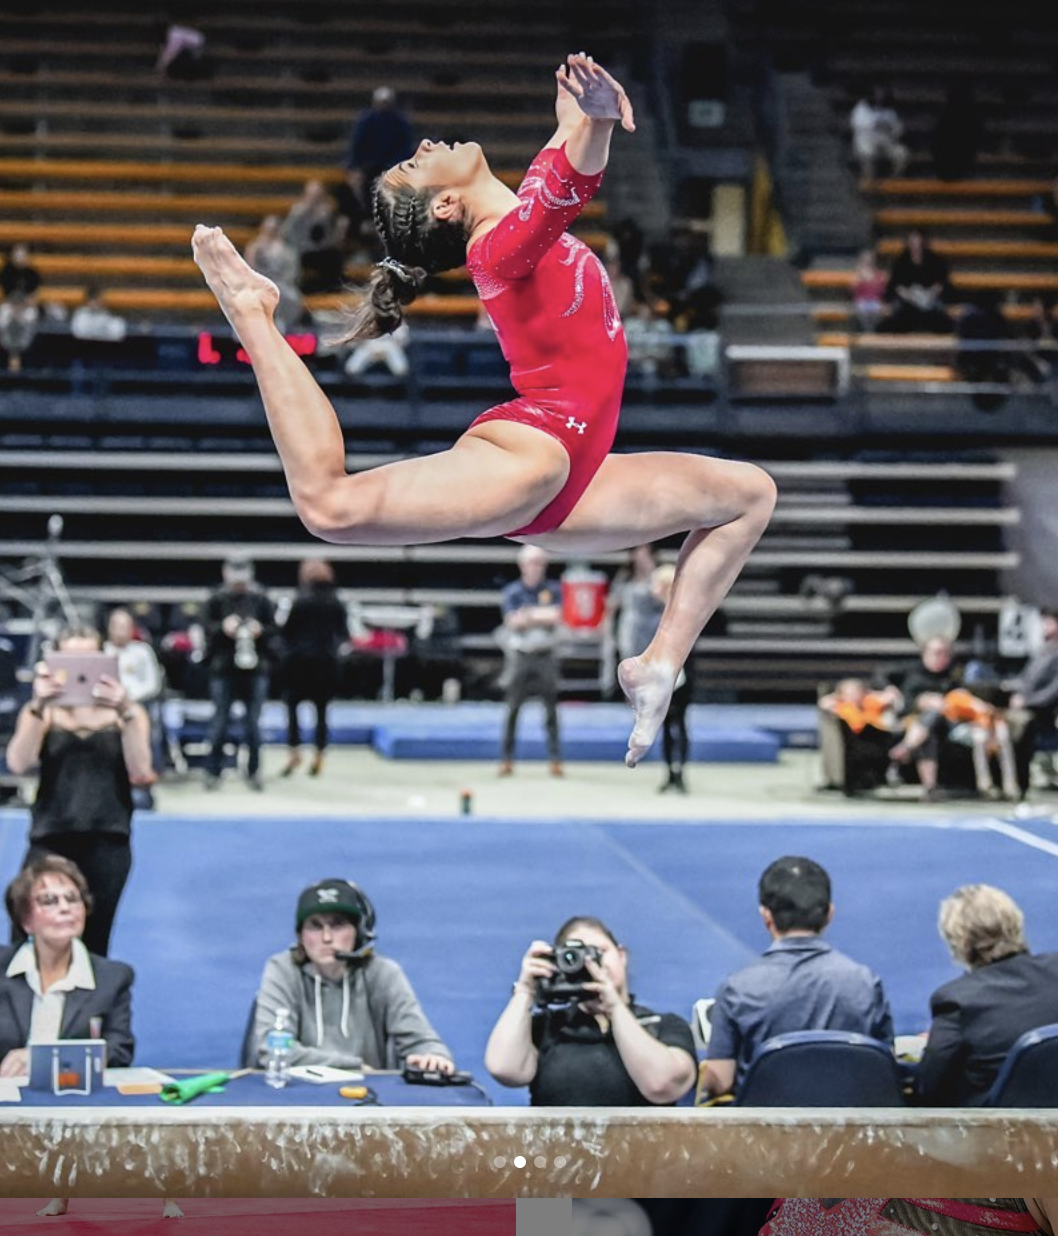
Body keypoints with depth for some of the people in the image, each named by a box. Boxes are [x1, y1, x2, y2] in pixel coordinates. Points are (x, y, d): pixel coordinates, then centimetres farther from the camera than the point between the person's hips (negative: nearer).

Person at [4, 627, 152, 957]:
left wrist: (125, 713, -18)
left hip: (107, 841, 1)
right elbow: (19, 765, -10)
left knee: (92, 945, 6)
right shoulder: (41, 712, 7)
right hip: (50, 839, -1)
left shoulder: (128, 713, 8)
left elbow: (140, 772, -7)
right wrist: (39, 706, -20)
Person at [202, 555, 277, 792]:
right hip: (223, 667, 0)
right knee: (219, 721, 2)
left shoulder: (260, 600, 2)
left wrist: (260, 631, -15)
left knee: (253, 722, 4)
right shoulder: (217, 600, 1)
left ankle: (253, 771, 15)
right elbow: (207, 627, 0)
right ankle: (213, 771, 11)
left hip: (255, 667, 1)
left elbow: (273, 629, 5)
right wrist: (223, 628, -19)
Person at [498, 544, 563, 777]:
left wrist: (529, 615, -12)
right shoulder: (512, 592, 3)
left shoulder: (552, 590, 5)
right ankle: (507, 759, 2)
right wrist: (543, 616, -15)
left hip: (545, 655, 1)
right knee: (513, 708, -2)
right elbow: (513, 621, -9)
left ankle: (555, 759, 0)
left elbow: (556, 617, -8)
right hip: (518, 654, 0)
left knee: (551, 709, -1)